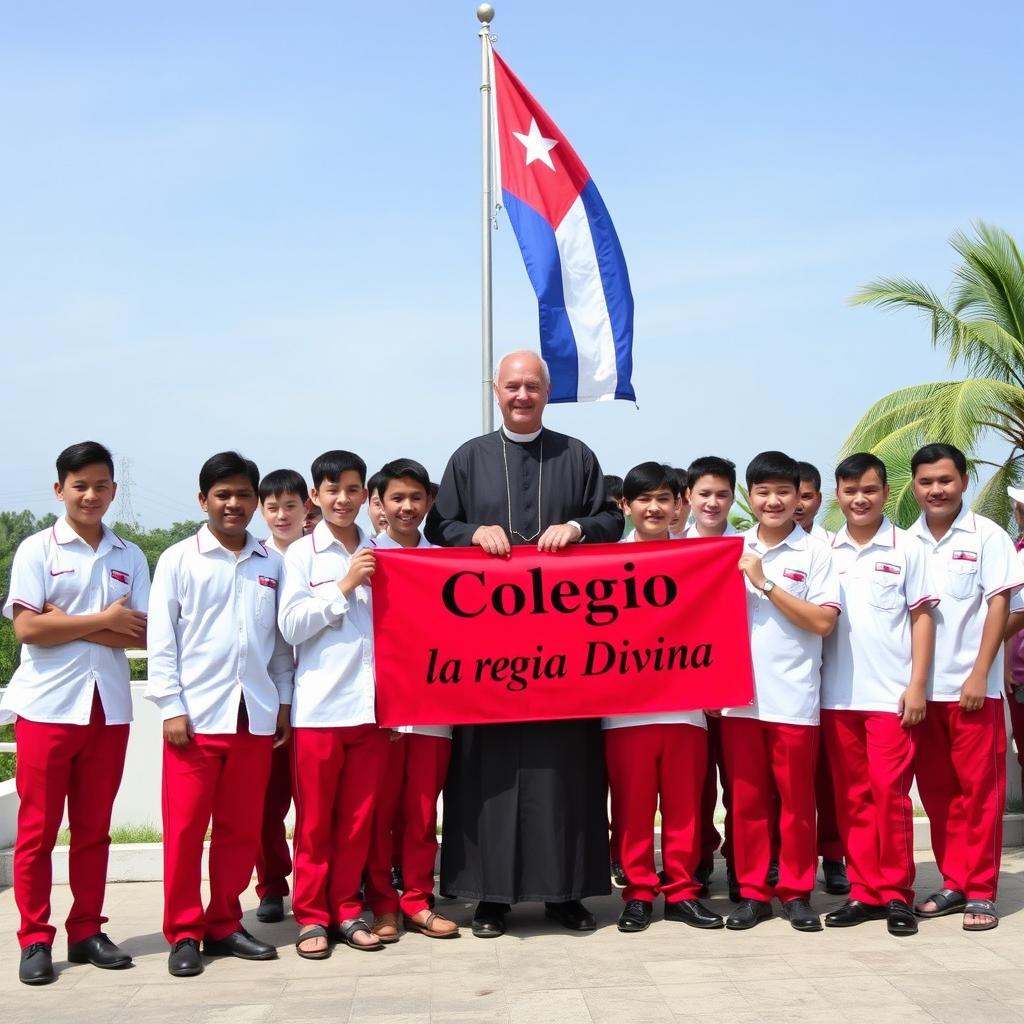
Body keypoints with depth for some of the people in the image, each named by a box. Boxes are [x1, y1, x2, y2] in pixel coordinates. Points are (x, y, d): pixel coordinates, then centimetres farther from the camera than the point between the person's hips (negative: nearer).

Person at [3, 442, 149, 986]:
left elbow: (140, 634, -1)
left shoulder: (129, 556, 8)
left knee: (94, 828, 9)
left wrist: (67, 622, -11)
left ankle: (86, 931, 18)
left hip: (109, 707, 3)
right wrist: (105, 620, -9)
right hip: (46, 706, -3)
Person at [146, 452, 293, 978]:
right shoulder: (178, 560, 1)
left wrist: (284, 701, 9)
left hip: (255, 716, 3)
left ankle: (223, 925, 20)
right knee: (185, 827, 1)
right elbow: (162, 639, -1)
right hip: (196, 715, -3)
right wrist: (171, 707, -7)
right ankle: (183, 933, 10)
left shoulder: (271, 564, 9)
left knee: (242, 828, 8)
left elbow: (280, 639, 13)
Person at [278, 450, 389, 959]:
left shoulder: (380, 554, 10)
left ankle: (347, 911, 19)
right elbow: (291, 626, -7)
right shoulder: (302, 553, 1)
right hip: (318, 706, -3)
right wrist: (344, 587, -10)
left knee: (359, 818, 8)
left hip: (371, 704, 3)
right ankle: (311, 916, 13)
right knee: (315, 820, 4)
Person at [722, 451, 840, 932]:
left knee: (796, 799, 5)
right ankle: (752, 891, 16)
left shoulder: (814, 553, 0)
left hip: (794, 698, -3)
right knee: (746, 798, 7)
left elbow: (823, 622, -9)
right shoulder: (733, 550, 9)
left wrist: (764, 583, -12)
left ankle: (796, 892, 16)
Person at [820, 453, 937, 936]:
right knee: (852, 797, 7)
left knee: (890, 794, -3)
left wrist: (917, 686, -5)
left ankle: (896, 894, 7)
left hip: (891, 695, -3)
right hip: (837, 695, 3)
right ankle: (864, 891, 14)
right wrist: (810, 680, 1)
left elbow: (922, 618, 1)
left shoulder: (906, 549, 1)